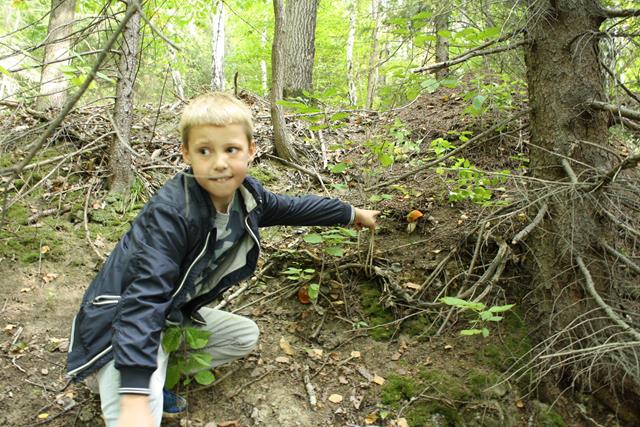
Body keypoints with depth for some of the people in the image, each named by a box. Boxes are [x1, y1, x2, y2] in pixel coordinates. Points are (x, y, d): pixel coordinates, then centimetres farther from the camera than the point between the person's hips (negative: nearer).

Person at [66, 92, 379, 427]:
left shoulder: (245, 194, -9)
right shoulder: (170, 212, -31)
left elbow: (292, 207, 9)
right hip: (121, 323, -8)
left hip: (174, 314, 8)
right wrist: (135, 399, -42)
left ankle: (159, 374, 12)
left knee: (245, 337, 16)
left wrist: (351, 213, 21)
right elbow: (144, 298, -36)